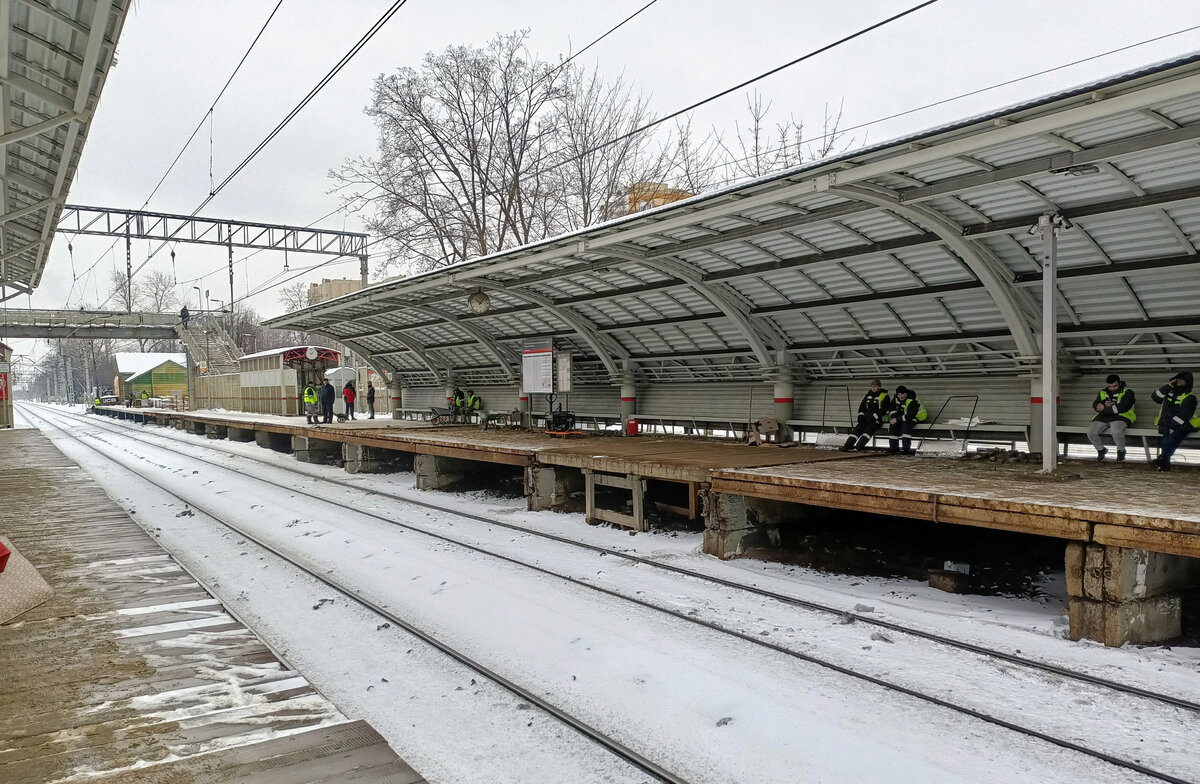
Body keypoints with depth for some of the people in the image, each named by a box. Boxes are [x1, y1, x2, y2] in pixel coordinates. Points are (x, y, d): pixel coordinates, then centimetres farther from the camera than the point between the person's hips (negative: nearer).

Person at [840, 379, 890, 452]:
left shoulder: (885, 396, -2)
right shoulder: (868, 395, 17)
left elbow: (882, 410, -11)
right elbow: (862, 406, 19)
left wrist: (874, 417, -17)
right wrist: (861, 415, 2)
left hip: (876, 419, -5)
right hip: (866, 418, 5)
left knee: (868, 430, -29)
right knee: (857, 429, -17)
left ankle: (858, 448, -44)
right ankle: (847, 446, -30)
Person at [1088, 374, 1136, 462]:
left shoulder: (1127, 392, 4)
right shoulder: (1103, 393, 21)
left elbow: (1122, 408, -12)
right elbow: (1095, 406, 9)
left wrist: (1105, 409, -12)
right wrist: (1105, 404, -12)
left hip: (1120, 417, -4)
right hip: (1103, 418, 5)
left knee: (1116, 431, -37)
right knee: (1090, 432, -23)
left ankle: (1121, 451, -7)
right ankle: (1101, 450, 6)